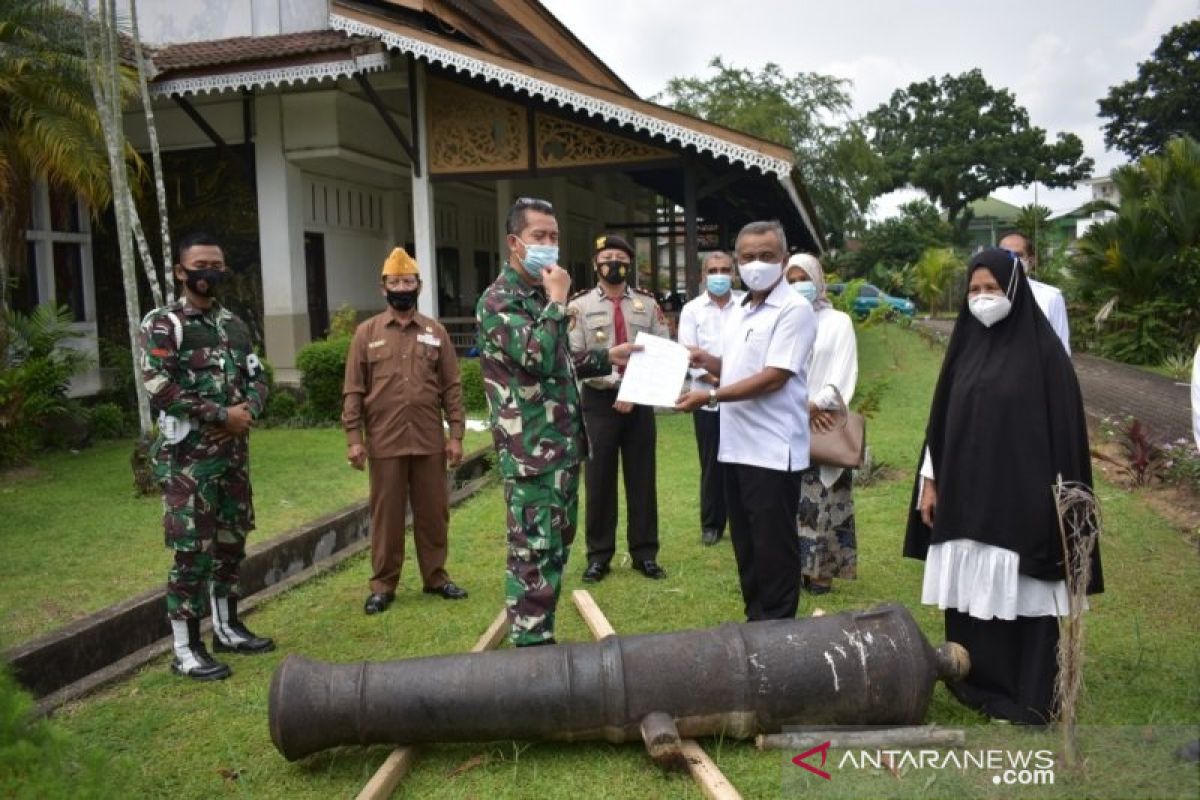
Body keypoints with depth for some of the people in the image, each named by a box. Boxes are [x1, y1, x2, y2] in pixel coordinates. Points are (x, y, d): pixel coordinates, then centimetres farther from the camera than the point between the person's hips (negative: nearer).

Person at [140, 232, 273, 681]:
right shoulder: (162, 324, -7)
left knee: (231, 542, 14)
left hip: (234, 452, 7)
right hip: (188, 456, -7)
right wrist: (222, 415, -18)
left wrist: (248, 412, -8)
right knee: (192, 550, -4)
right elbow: (158, 386, -18)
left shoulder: (233, 324, 13)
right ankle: (186, 649, 6)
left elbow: (257, 377, 14)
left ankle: (227, 628, 29)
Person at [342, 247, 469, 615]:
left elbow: (451, 387, 4)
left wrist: (455, 434, -2)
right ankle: (383, 585, 17)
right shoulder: (366, 333, 3)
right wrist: (353, 438, -6)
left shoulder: (435, 331, 6)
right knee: (386, 515, 6)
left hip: (430, 441, 1)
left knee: (433, 512, 9)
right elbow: (353, 390, 1)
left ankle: (435, 577, 23)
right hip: (384, 443, -1)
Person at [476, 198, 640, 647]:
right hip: (531, 450, -9)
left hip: (563, 444, 9)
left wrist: (607, 357, 16)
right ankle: (530, 647, 6)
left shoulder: (540, 295, 17)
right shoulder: (500, 300, -12)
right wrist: (558, 301, -17)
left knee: (555, 546, 16)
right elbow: (537, 358, -27)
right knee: (533, 551, -4)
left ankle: (541, 634, 28)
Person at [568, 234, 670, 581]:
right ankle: (599, 555, 17)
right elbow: (574, 358, -7)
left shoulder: (647, 304, 6)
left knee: (642, 478, 8)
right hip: (599, 401, -2)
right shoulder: (580, 306, 0)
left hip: (641, 401, 2)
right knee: (599, 479, 5)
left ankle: (644, 553, 20)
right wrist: (614, 382, -16)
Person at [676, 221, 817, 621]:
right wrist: (705, 360, 5)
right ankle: (756, 621, 29)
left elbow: (772, 377, -20)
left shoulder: (794, 310, -12)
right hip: (738, 446, 9)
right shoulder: (744, 311, 15)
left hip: (773, 450, -9)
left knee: (773, 546, 1)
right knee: (746, 544, 16)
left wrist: (710, 396, -21)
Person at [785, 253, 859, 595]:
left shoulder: (838, 322, 8)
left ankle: (821, 569, 2)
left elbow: (843, 374, -3)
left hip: (824, 425, -2)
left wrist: (817, 405, -17)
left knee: (821, 500, -4)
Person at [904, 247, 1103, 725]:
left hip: (1020, 498, -5)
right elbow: (942, 419, 12)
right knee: (969, 593, 10)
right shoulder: (965, 346, 8)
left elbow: (1062, 427, -8)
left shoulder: (1042, 350, -7)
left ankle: (1029, 696, 14)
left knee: (1019, 596, 2)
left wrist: (1055, 498, -11)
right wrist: (930, 481, 10)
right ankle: (974, 683, 24)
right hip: (965, 496, 5)